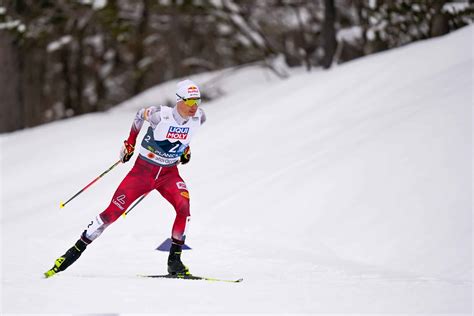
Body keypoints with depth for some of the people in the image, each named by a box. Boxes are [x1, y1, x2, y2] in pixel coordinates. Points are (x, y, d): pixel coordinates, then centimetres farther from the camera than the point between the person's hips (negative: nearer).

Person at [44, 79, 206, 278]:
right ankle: (77, 250, 10)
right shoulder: (162, 115, -24)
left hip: (169, 173, 3)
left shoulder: (199, 117, -12)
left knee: (184, 207, -25)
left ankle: (174, 261, -11)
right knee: (113, 212, -6)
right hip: (143, 170, -3)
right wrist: (130, 143, 5)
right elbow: (141, 115, -1)